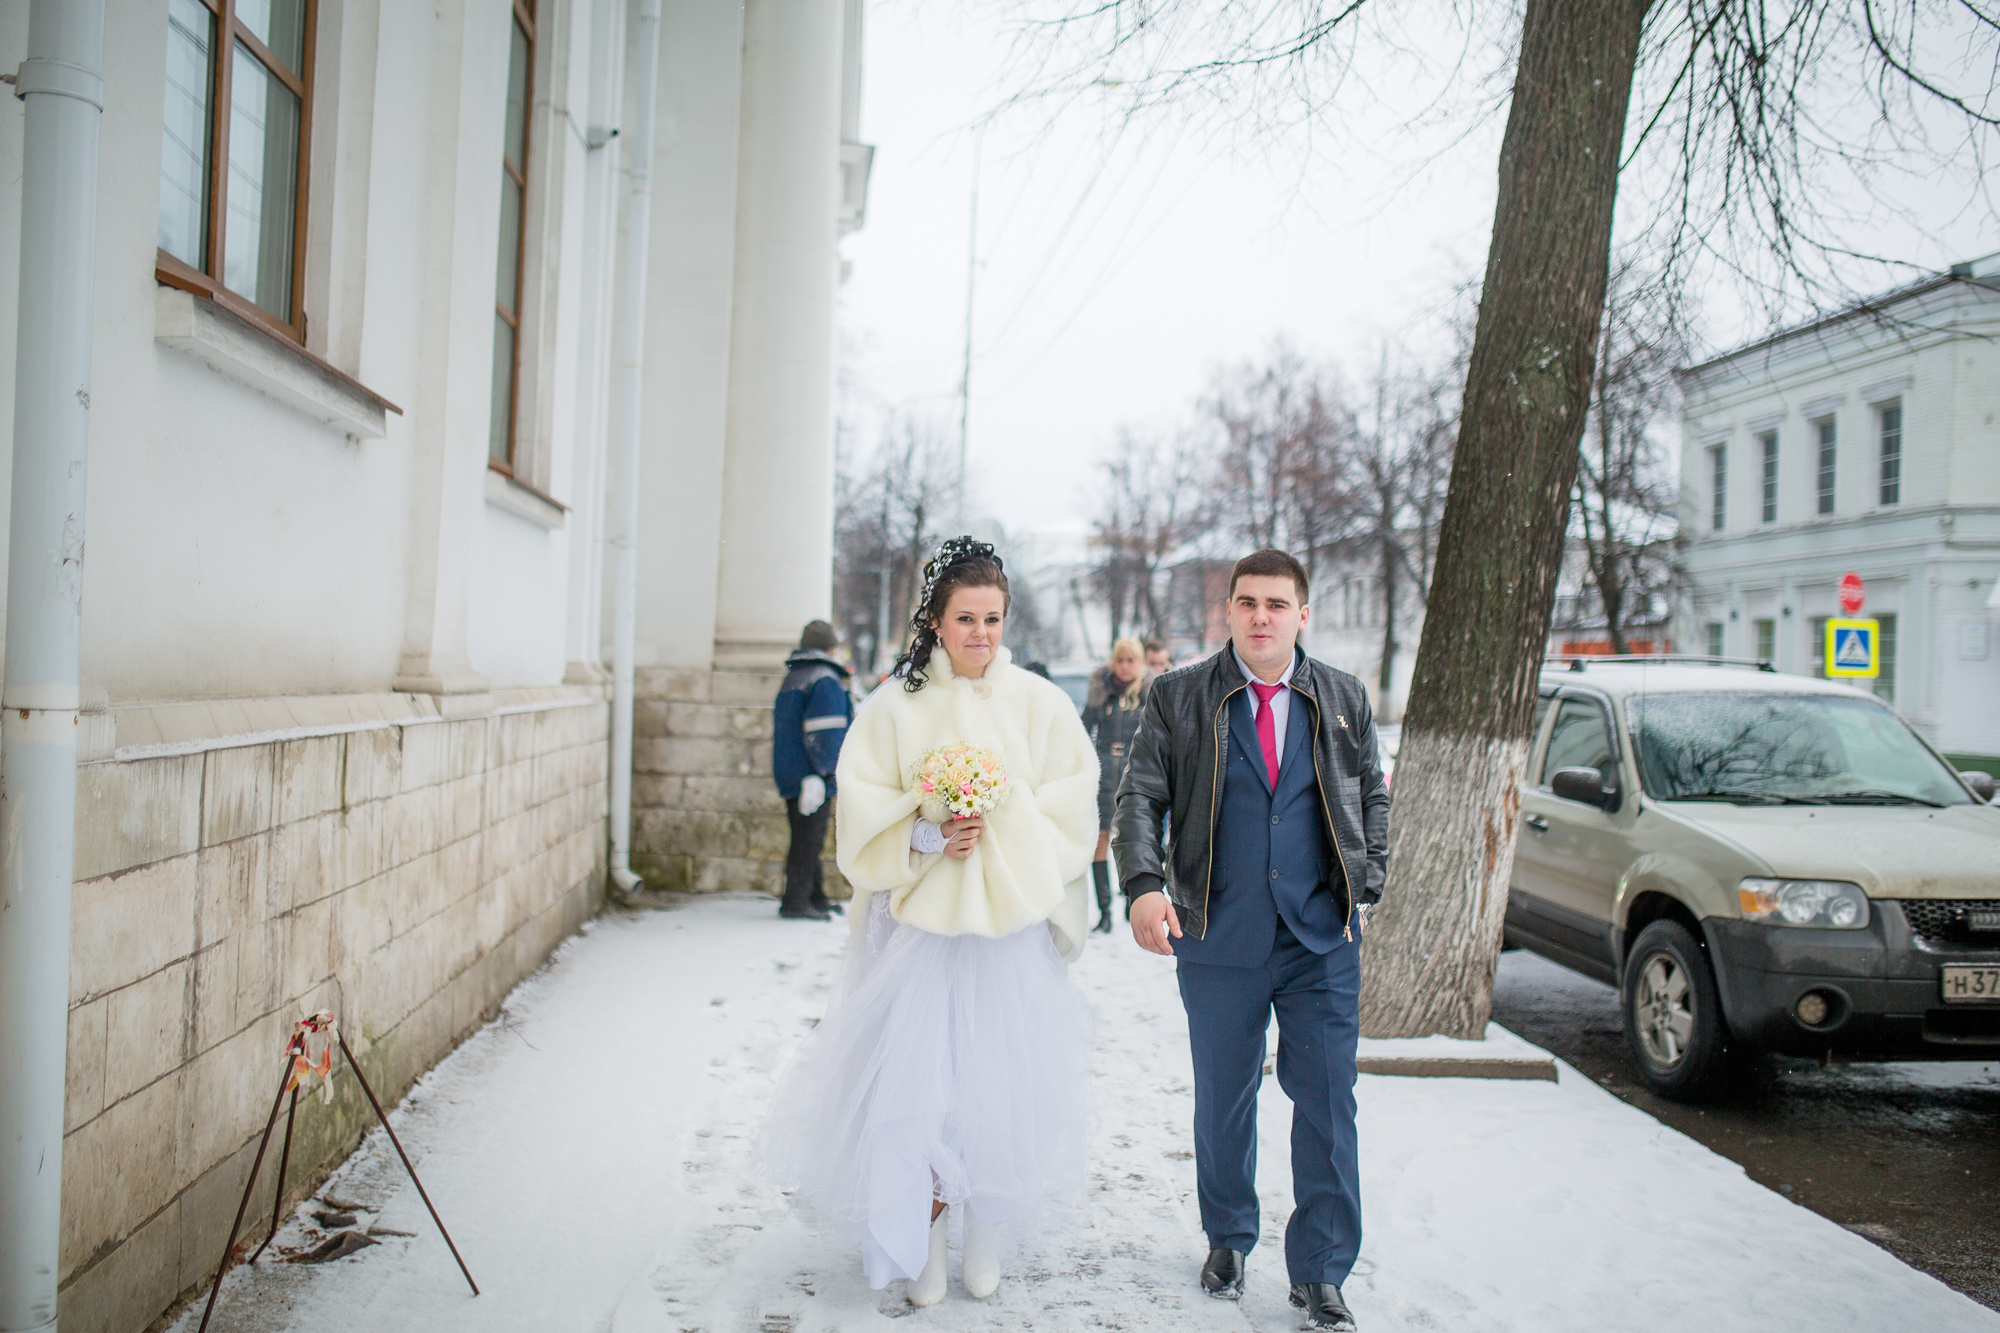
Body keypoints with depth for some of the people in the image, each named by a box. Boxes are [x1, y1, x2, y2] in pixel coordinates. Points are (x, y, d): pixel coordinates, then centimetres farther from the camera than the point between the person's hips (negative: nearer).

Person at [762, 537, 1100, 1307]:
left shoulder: (1040, 704, 4)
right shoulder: (896, 704, 2)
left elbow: (1073, 808, 2)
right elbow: (862, 810, 0)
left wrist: (1001, 827, -12)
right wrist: (924, 836, -16)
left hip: (1012, 922, 1)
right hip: (919, 918, -1)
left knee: (1002, 1077, 4)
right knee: (916, 1075, -3)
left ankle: (988, 1237, 21)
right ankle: (925, 1243, 13)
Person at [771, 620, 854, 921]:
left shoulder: (791, 679, 21)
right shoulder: (825, 679, -9)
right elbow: (823, 734, -19)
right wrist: (822, 772, -21)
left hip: (788, 776, 9)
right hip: (813, 778, -9)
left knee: (807, 838, 16)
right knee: (809, 838, -7)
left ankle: (816, 897, 23)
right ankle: (796, 901, -8)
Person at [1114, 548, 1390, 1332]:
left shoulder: (1343, 700, 8)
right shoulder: (1178, 698, 1)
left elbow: (1372, 798, 16)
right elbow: (1140, 796, -2)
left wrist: (1366, 888, 5)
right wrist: (1145, 884, -18)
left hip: (1323, 941, 1)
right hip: (1219, 941, 0)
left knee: (1328, 1103, -1)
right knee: (1222, 1099, 13)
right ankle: (1228, 1239, 34)